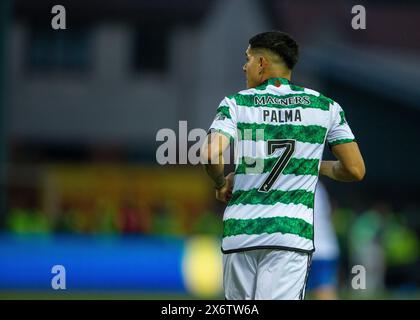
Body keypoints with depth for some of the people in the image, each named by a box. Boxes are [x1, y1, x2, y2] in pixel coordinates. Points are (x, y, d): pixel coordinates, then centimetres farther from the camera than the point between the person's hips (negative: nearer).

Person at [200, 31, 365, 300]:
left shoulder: (236, 104, 3)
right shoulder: (326, 107, 7)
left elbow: (211, 155, -12)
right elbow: (355, 170, 7)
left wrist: (222, 183, 9)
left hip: (239, 230, 1)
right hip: (292, 233, -1)